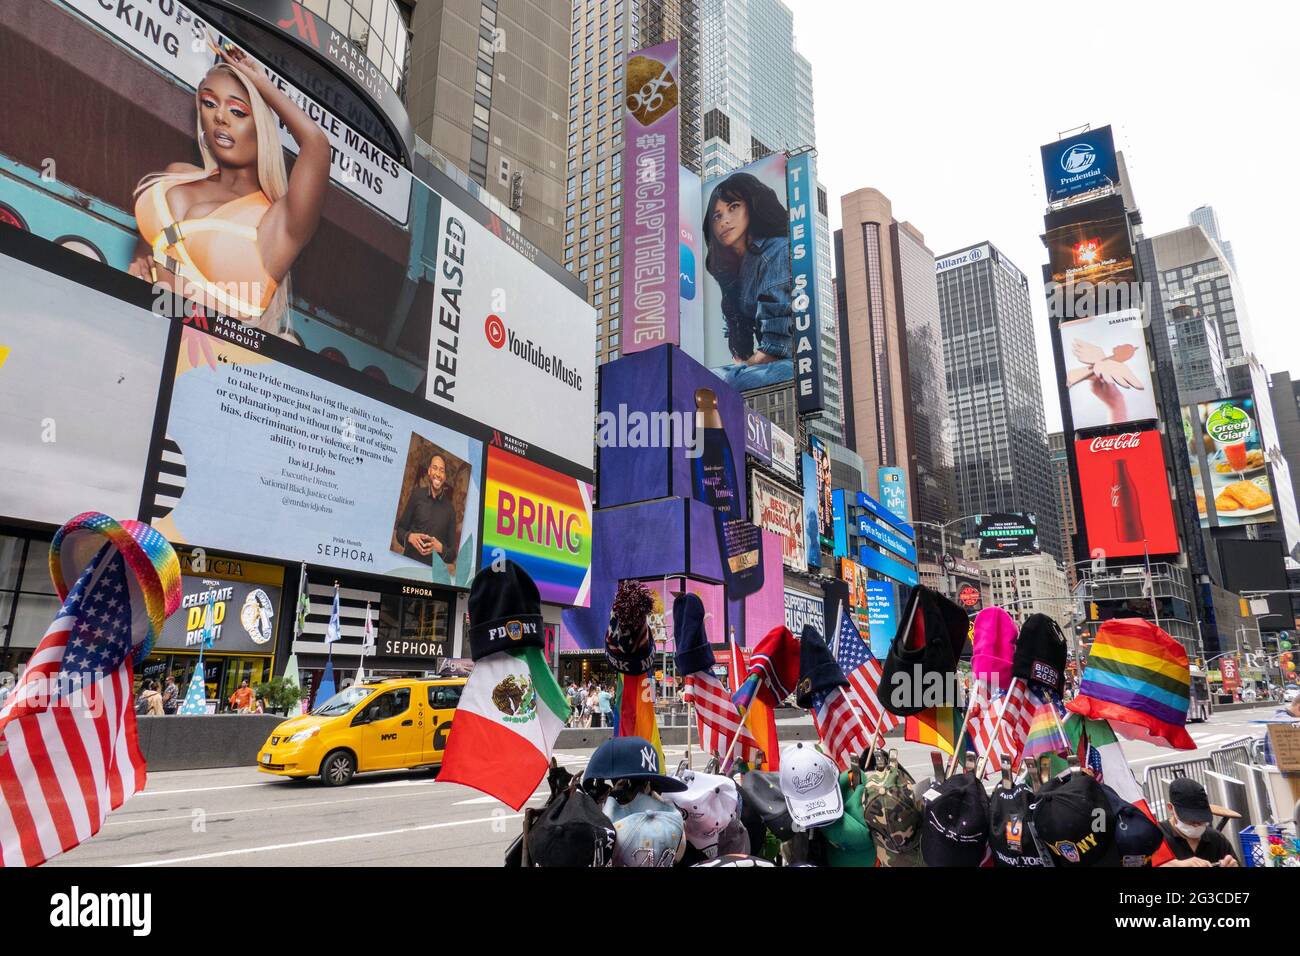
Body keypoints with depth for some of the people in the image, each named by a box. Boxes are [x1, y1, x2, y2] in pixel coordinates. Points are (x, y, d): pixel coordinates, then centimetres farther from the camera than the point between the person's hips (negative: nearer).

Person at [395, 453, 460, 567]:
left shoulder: (450, 509, 2)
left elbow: (452, 555, 5)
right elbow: (400, 529, 8)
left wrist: (440, 548, -13)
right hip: (408, 563, 0)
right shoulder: (417, 494, 3)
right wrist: (410, 537, -10)